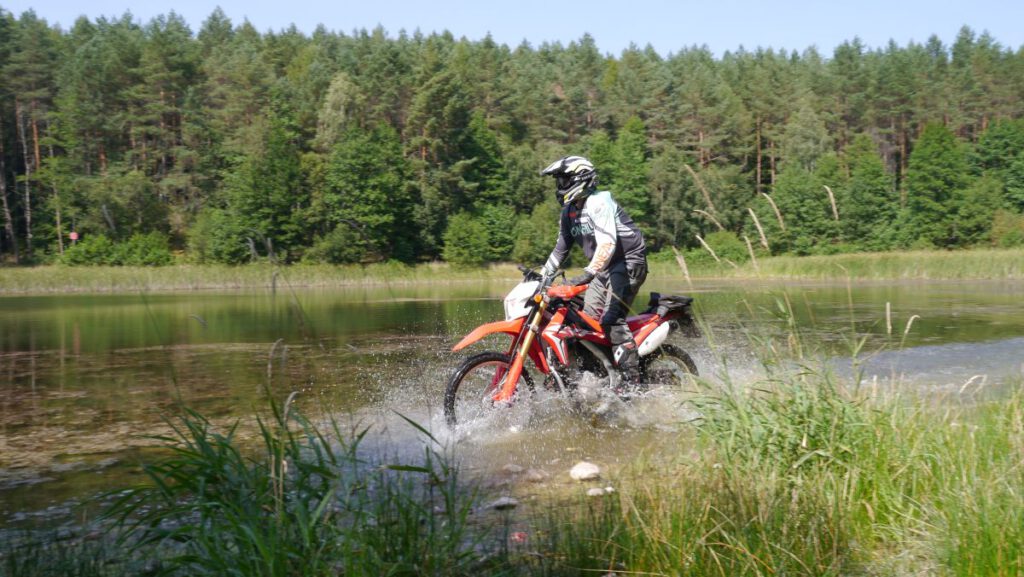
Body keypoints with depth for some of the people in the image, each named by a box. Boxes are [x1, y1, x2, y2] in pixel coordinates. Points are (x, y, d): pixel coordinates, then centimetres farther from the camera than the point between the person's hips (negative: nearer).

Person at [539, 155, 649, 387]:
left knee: (611, 319, -23)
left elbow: (607, 242, -33)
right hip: (604, 268, 10)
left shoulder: (598, 202, -19)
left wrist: (588, 273, -45)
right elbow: (562, 247, 22)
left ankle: (632, 383, -25)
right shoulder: (568, 212, 11)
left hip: (628, 262, -10)